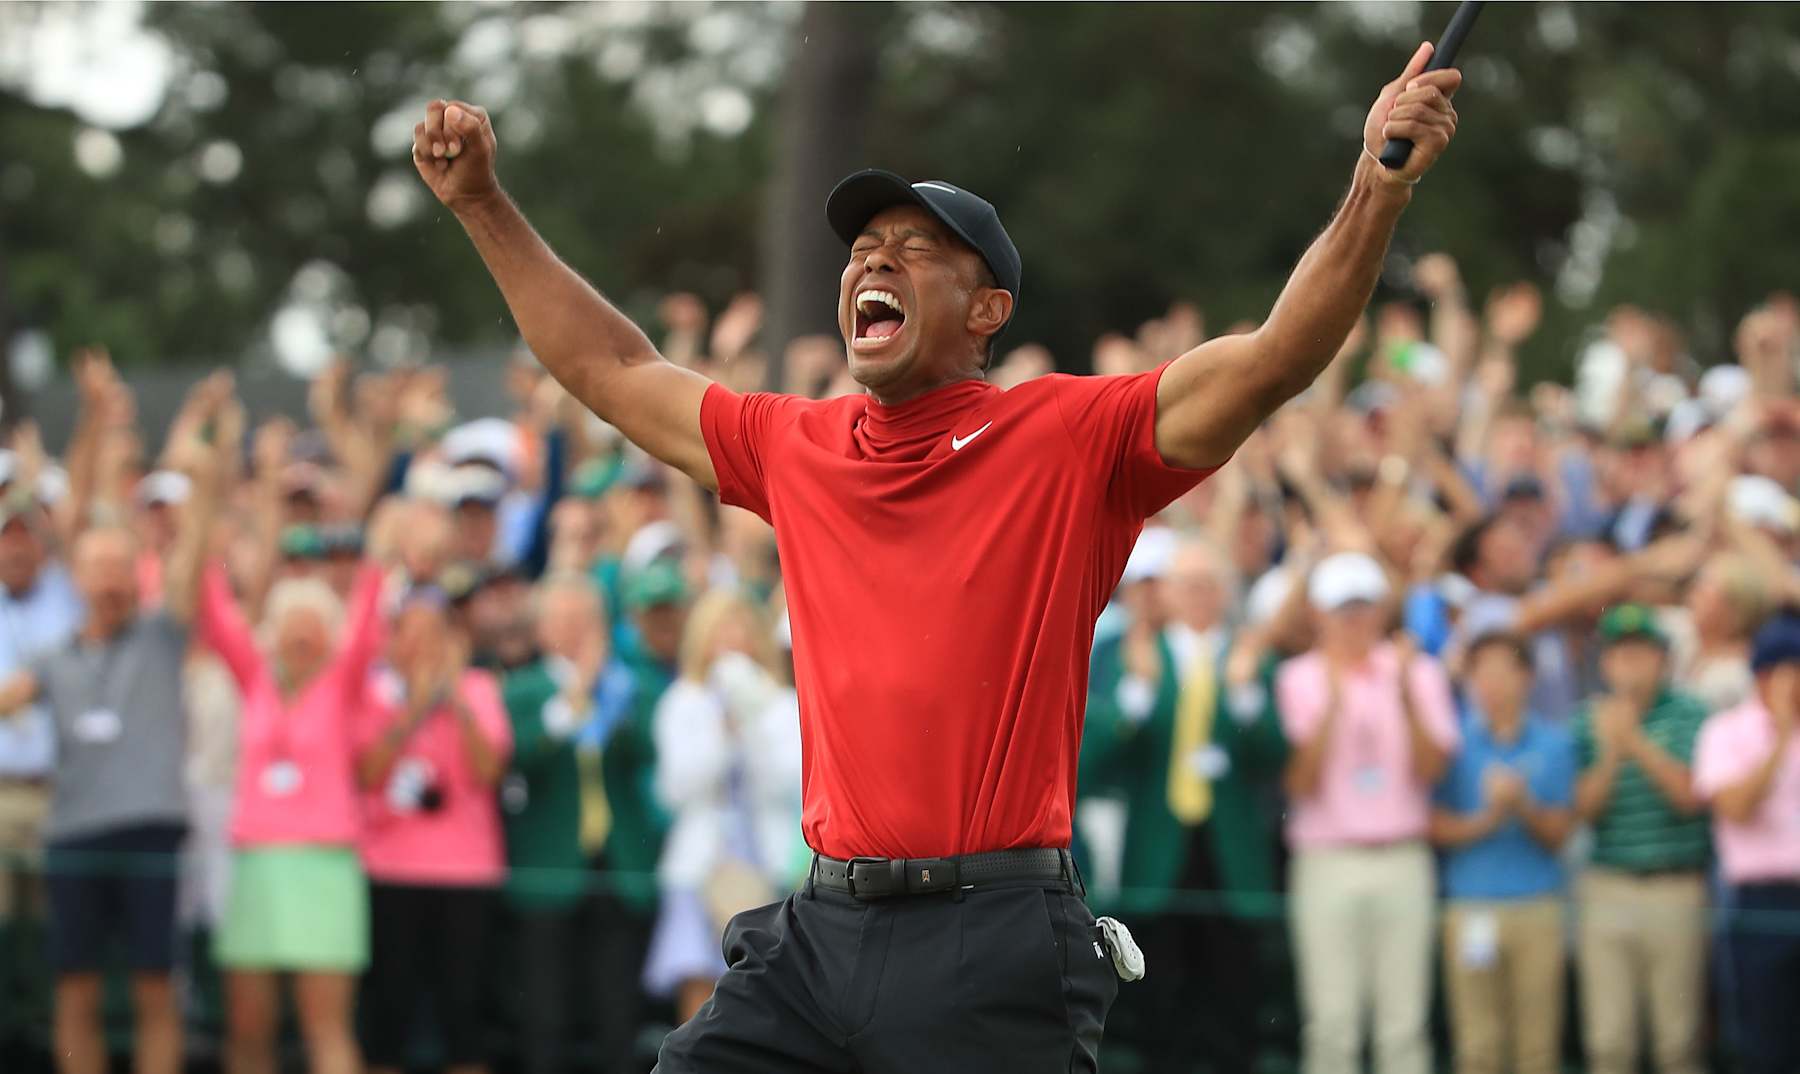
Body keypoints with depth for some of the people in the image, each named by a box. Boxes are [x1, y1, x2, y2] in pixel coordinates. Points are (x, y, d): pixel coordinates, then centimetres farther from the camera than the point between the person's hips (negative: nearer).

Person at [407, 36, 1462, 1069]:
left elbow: (1273, 361, -10)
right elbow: (613, 370, 27)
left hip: (997, 944, -5)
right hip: (820, 927, 5)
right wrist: (482, 202, 27)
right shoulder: (794, 447, 15)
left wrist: (1378, 191, -23)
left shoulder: (1069, 439, 0)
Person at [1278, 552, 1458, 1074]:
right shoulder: (1299, 679, 4)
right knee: (1331, 1025, -5)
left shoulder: (1418, 673, 9)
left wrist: (1406, 695, -13)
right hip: (1328, 861, -1)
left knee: (1405, 1025, -2)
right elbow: (1303, 785, -5)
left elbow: (1430, 770, -1)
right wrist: (1334, 702, -14)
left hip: (1403, 860, 1)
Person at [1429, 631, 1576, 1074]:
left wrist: (1524, 808, -14)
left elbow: (1558, 833, 5)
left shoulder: (1554, 743, 7)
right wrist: (1486, 819, -15)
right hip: (1471, 907, -1)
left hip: (1537, 904, 1)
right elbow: (1438, 827, 1)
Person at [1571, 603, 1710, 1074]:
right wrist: (1611, 752, -14)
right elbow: (1584, 806, 1)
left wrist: (1637, 742, -15)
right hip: (1608, 889, 2)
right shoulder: (1588, 721, 7)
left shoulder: (1689, 716, 0)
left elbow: (1691, 796, -10)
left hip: (1677, 889, -2)